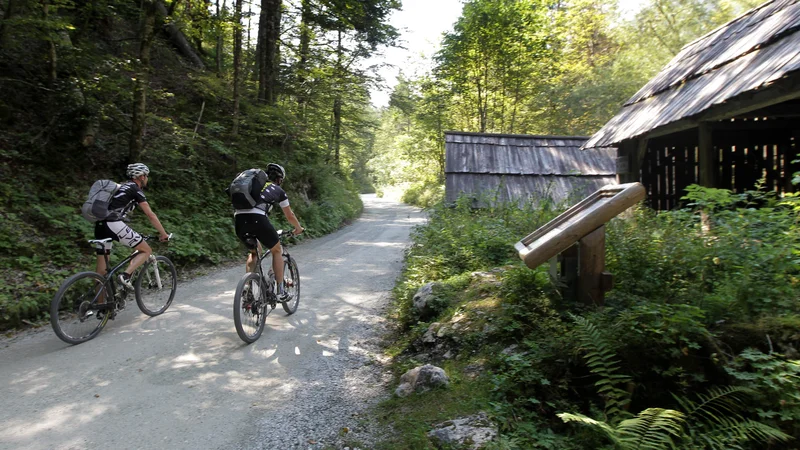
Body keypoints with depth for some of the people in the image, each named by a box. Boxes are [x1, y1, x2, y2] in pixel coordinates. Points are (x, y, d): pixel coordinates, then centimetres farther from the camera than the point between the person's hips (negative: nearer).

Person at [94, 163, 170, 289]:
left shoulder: (122, 186, 27)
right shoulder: (136, 189, 2)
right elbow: (150, 215, 0)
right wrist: (163, 234, 8)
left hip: (100, 224, 8)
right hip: (114, 224, -8)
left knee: (101, 270, 11)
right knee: (147, 251, 5)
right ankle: (125, 275, -13)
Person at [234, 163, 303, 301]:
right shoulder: (278, 190, 21)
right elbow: (290, 215, 29)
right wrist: (298, 228, 47)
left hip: (238, 218, 5)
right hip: (257, 218, -5)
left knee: (253, 252, 29)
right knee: (276, 251, 17)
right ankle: (281, 291, 16)